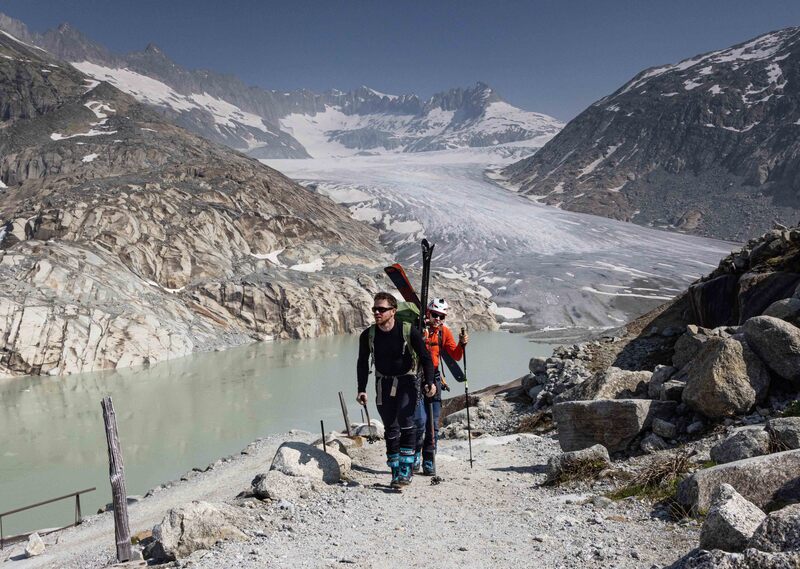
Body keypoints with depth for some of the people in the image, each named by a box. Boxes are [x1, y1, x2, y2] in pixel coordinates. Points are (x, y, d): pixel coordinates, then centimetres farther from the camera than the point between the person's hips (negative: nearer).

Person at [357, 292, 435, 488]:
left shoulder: (409, 330, -14)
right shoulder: (368, 335, -5)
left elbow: (425, 357, -6)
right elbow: (362, 363, 8)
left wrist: (429, 381, -16)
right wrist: (361, 389, 1)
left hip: (407, 381, -3)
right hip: (383, 383, 3)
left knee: (405, 421, -20)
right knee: (390, 429, 4)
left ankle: (406, 469, -14)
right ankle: (396, 471, 13)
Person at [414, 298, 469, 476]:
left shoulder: (444, 332, 7)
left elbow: (456, 356, 5)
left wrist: (462, 344, -15)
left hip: (434, 379, 4)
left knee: (433, 424, 5)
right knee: (420, 421, -14)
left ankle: (428, 461, 15)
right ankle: (416, 452, 11)